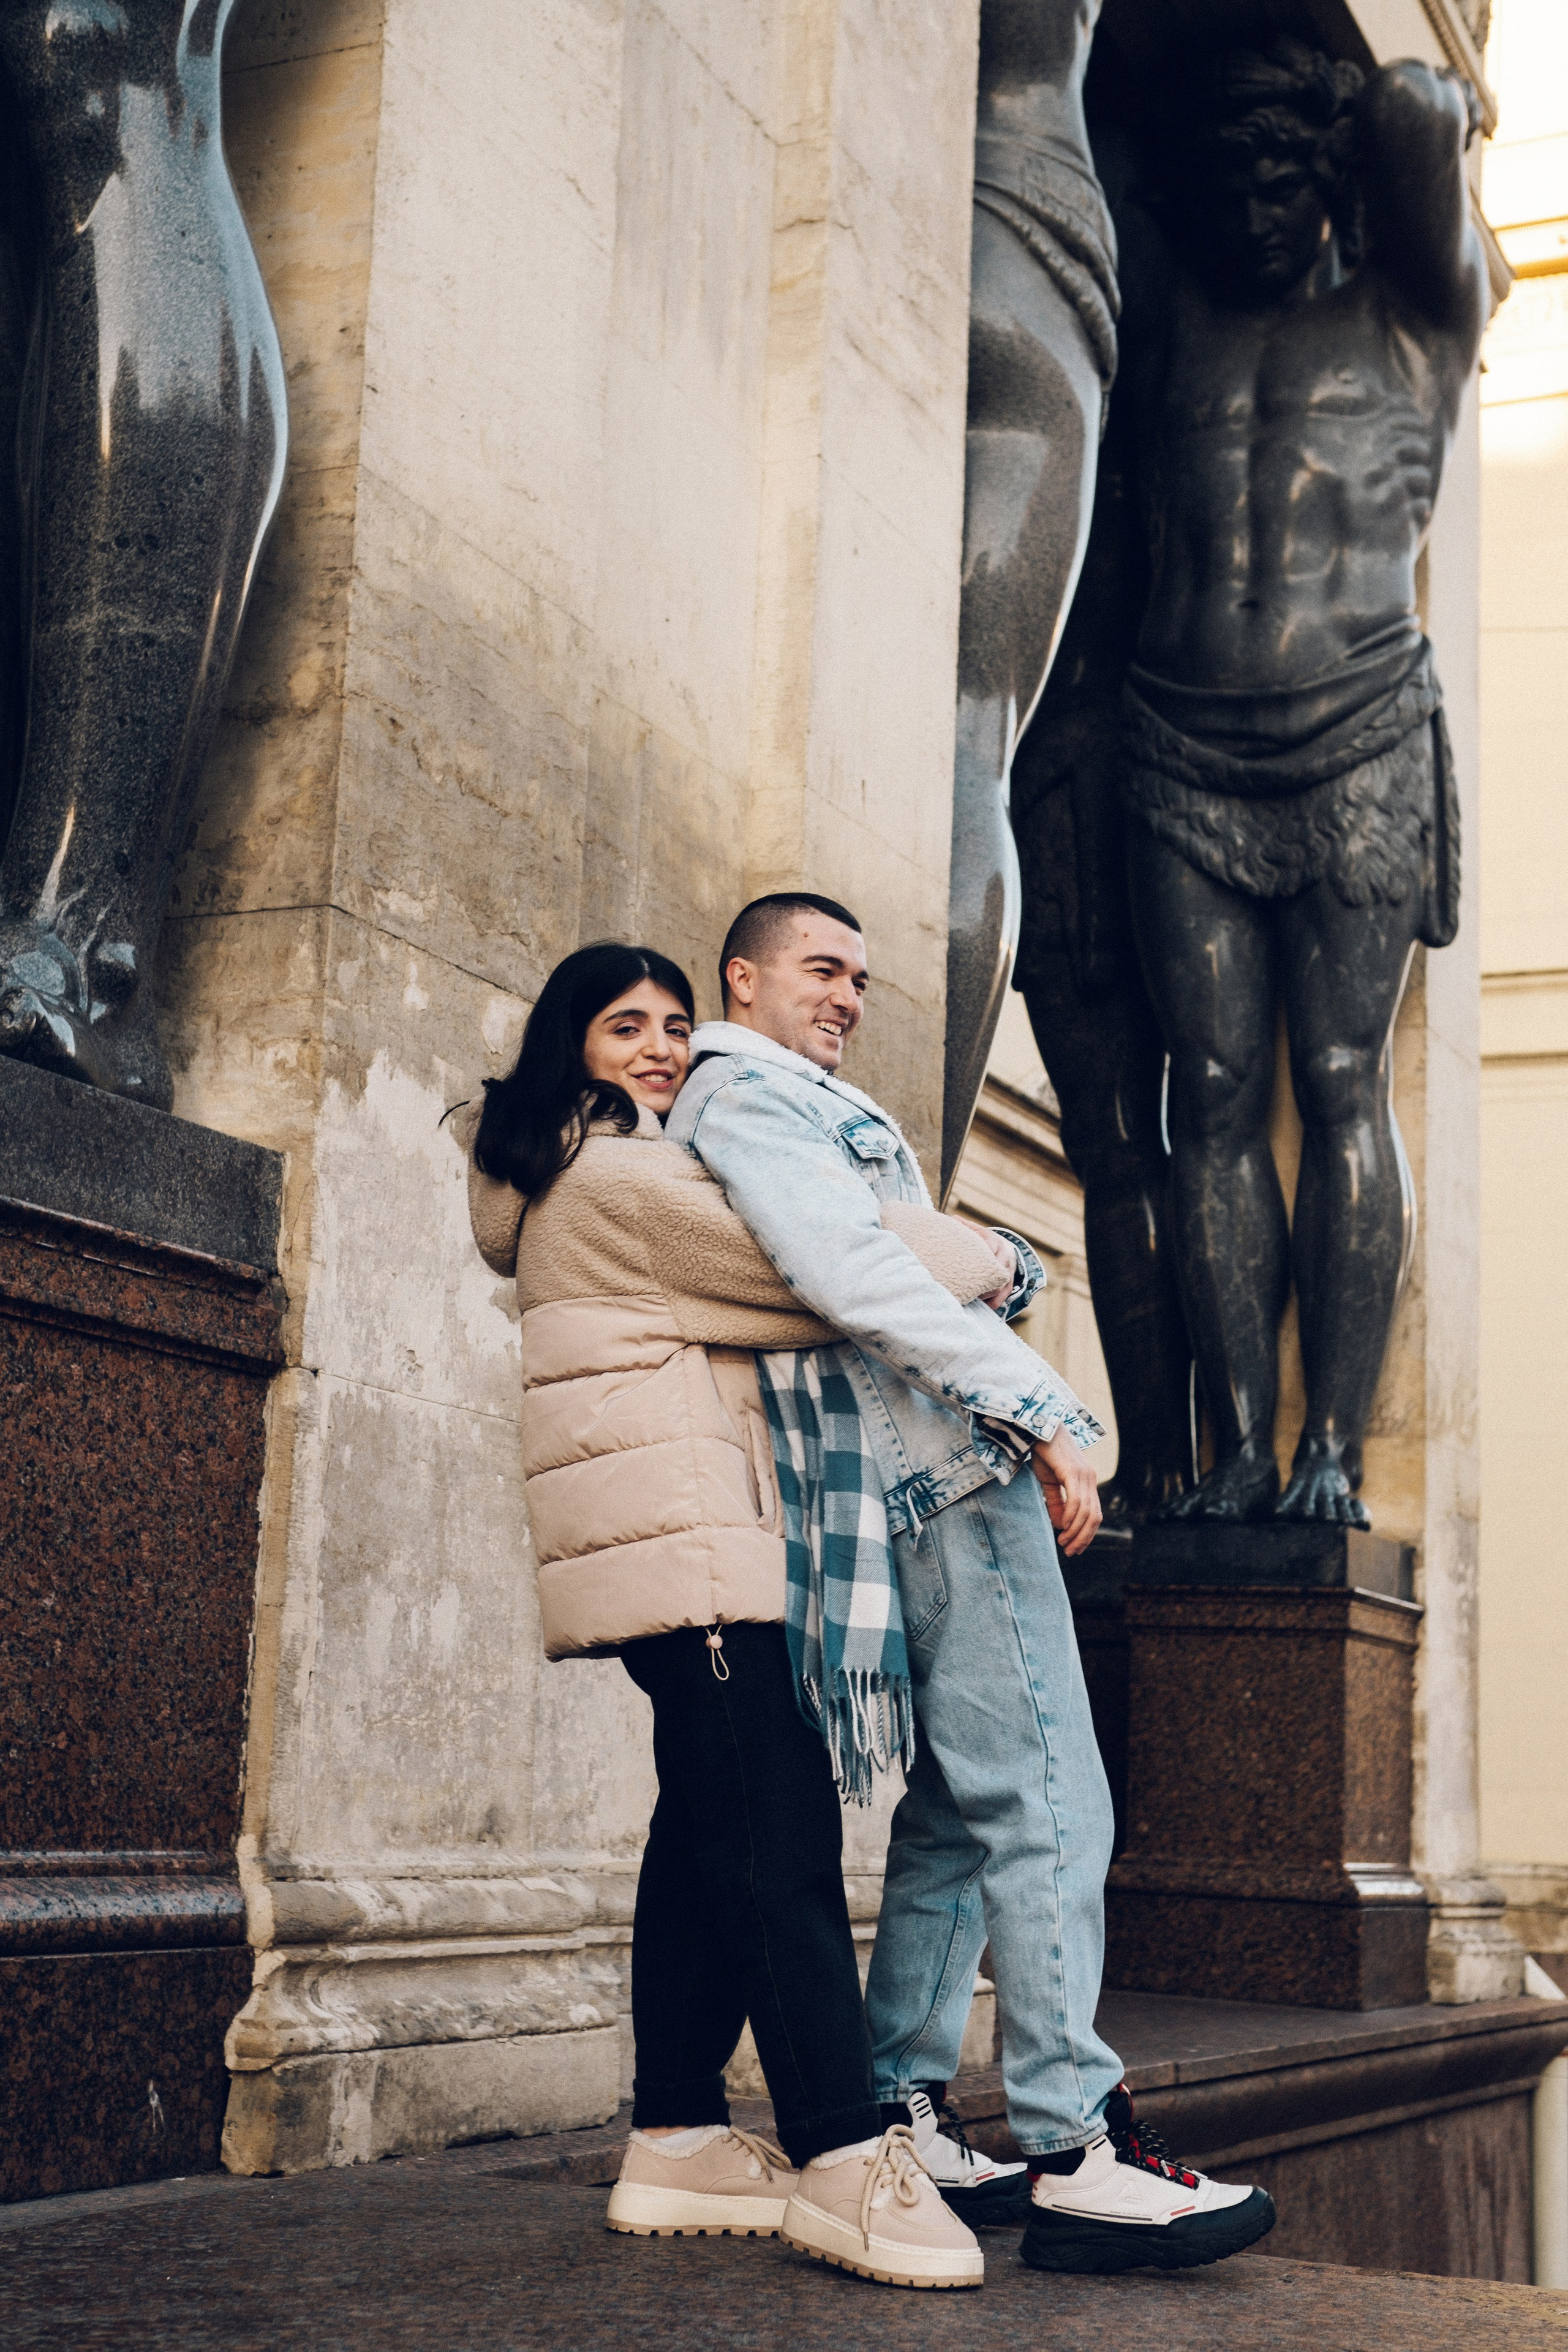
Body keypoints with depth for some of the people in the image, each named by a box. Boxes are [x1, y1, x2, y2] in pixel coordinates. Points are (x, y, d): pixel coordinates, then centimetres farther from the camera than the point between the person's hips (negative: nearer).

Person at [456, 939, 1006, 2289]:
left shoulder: (627, 1177, 27)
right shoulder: (620, 1178, -8)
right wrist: (980, 1259, 1)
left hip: (688, 1549, 11)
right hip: (685, 1538, -11)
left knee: (710, 1836, 8)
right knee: (780, 1836, -16)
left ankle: (678, 2141, 11)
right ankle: (847, 2161, -20)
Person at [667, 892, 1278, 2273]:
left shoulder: (748, 1110, 28)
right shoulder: (751, 1094, -4)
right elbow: (853, 1275, -18)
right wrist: (1039, 1414, -20)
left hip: (898, 1497, 11)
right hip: (940, 1480, -11)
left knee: (955, 1817, 11)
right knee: (1047, 1808, -14)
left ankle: (894, 2120, 13)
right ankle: (1078, 2153, -15)